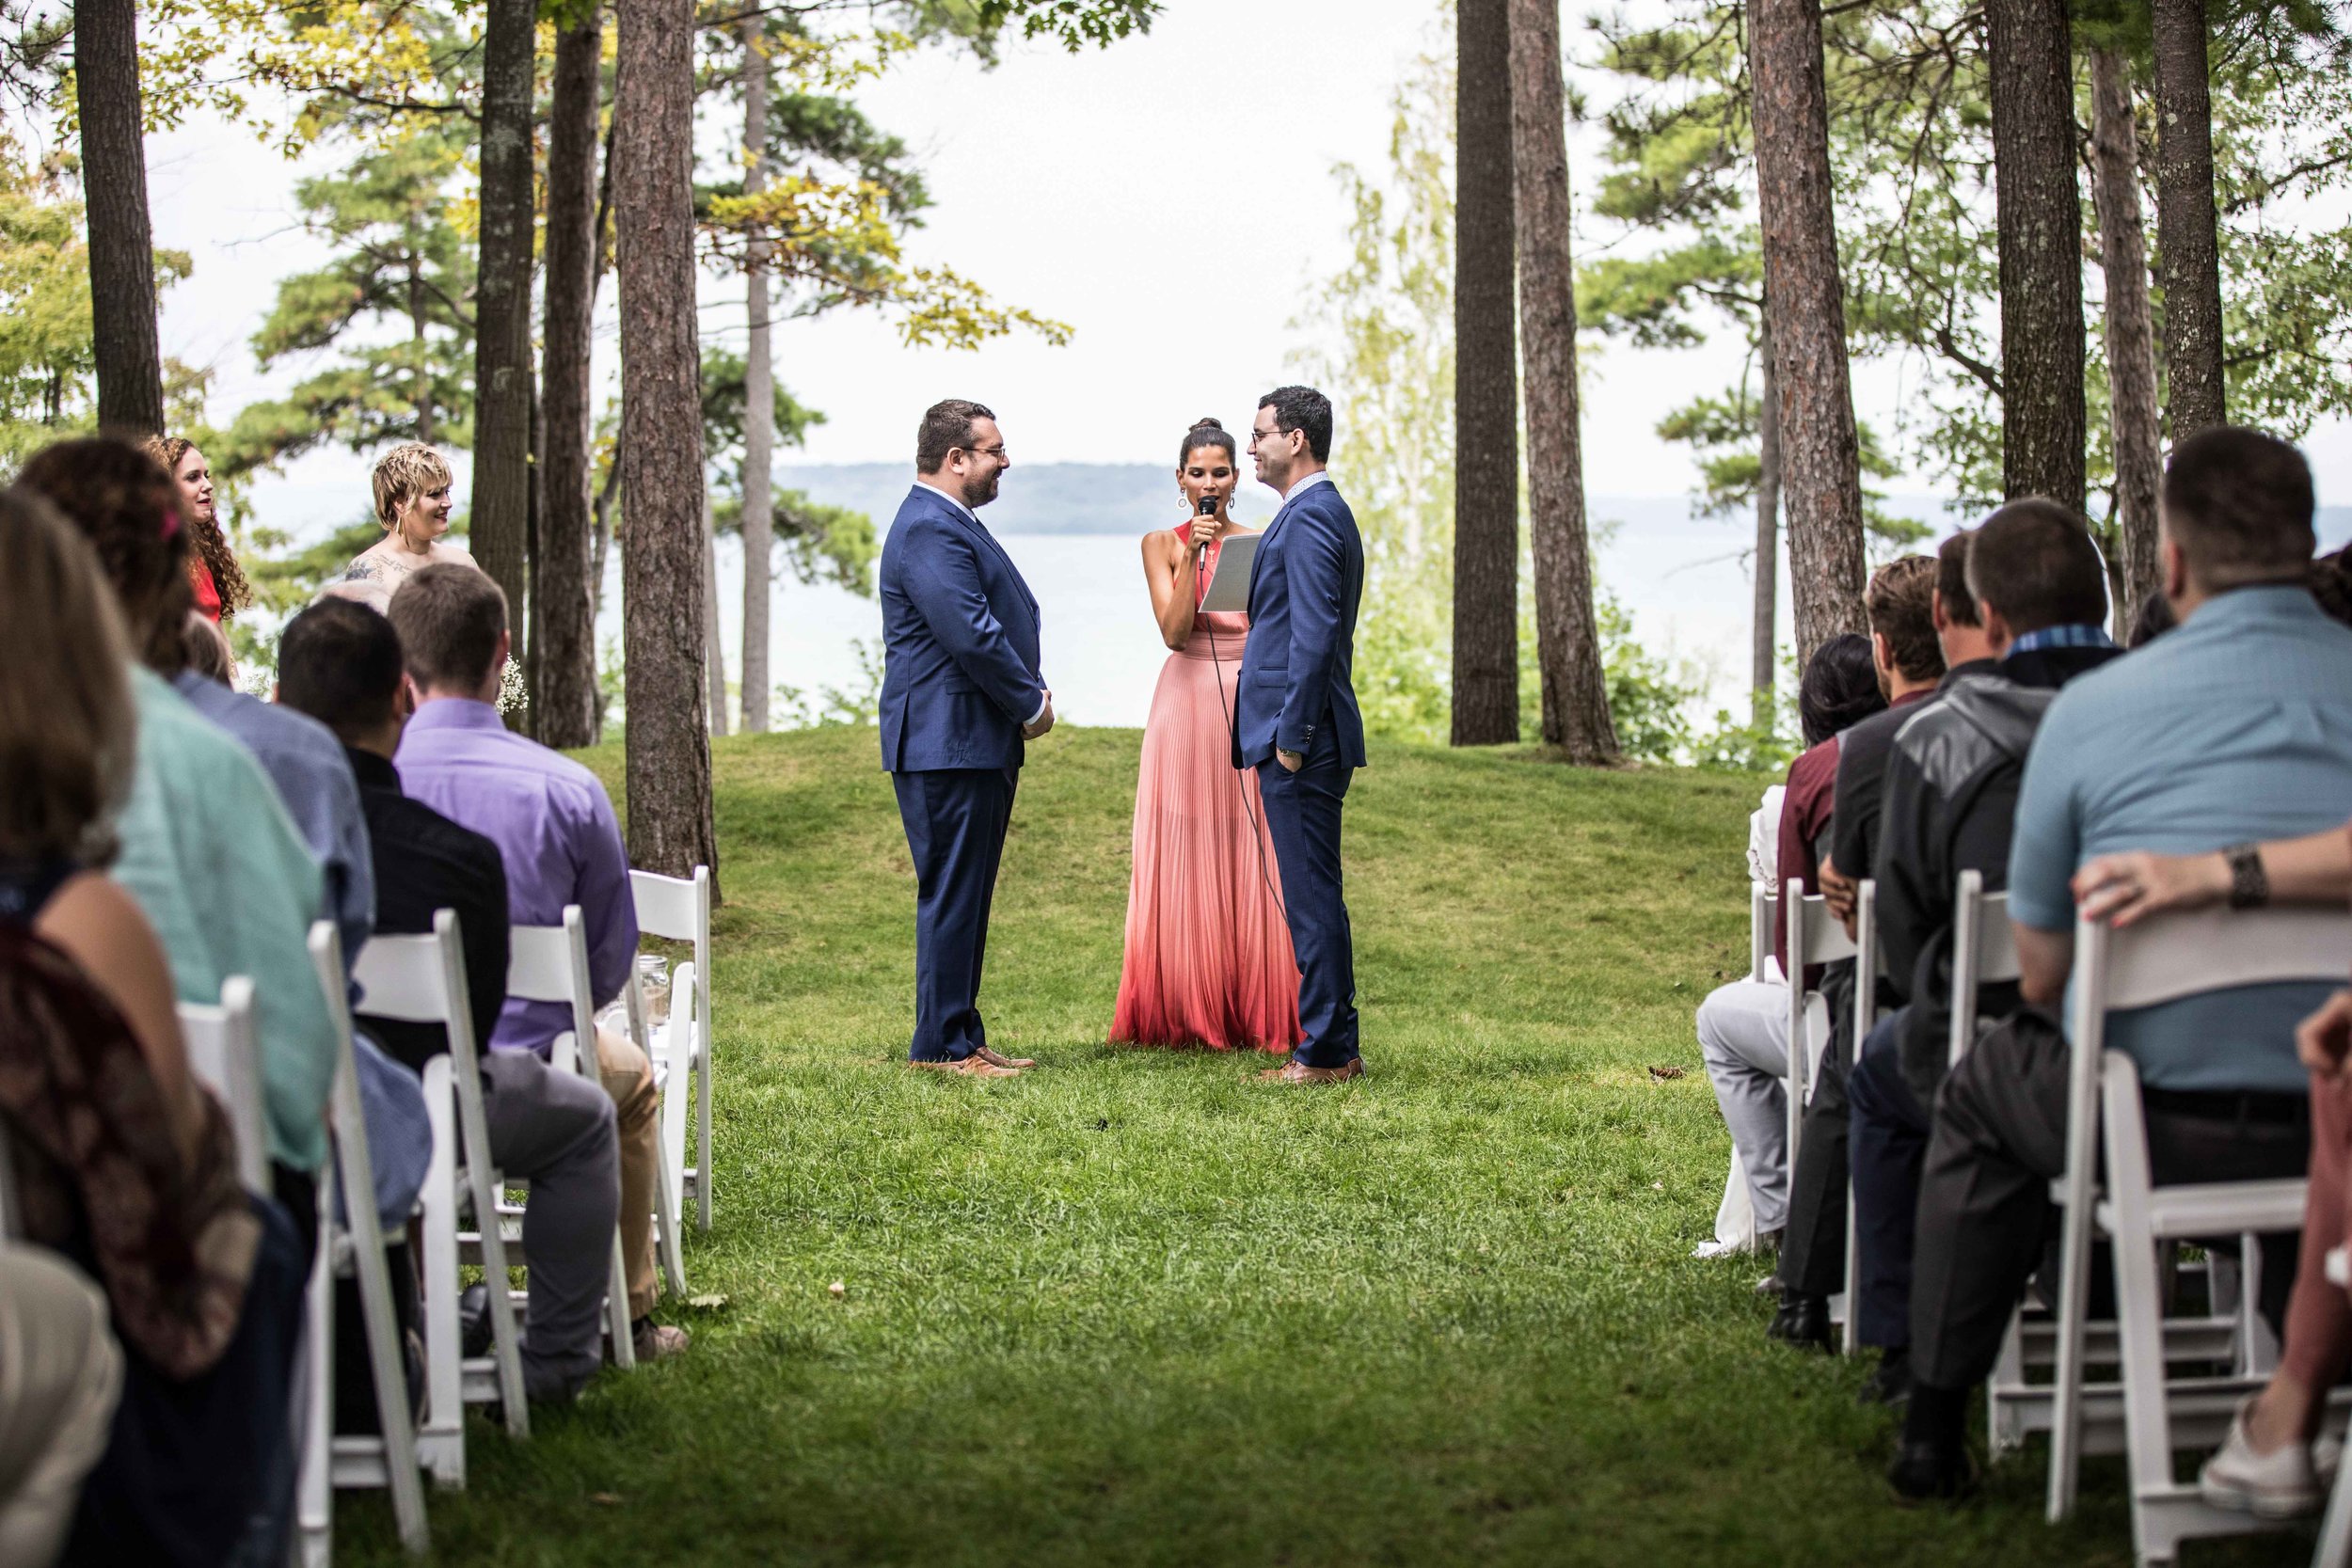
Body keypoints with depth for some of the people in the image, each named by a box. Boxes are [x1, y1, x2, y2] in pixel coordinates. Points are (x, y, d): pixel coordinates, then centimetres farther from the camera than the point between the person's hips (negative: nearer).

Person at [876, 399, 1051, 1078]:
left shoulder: (954, 525, 19)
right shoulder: (929, 529, -16)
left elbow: (1011, 617, 22)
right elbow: (972, 635, -22)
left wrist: (1033, 693, 5)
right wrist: (1031, 702, -10)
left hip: (980, 743, 11)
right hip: (948, 744, -11)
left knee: (966, 896, 13)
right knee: (951, 895, -6)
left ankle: (961, 1037, 19)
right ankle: (942, 1045, -1)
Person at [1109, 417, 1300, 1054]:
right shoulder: (1162, 544, 4)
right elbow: (1173, 630, -8)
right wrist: (1193, 556, -14)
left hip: (1252, 707, 1)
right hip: (1186, 707, -1)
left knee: (1252, 858, 0)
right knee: (1185, 857, -2)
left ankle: (1256, 1014, 4)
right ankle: (1183, 1014, 3)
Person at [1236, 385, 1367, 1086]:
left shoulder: (1309, 516, -14)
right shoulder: (1322, 510, 19)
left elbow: (1315, 633, -22)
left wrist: (1292, 734, -21)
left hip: (1302, 739, -11)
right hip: (1304, 735, 11)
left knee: (1312, 895, -6)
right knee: (1314, 895, 13)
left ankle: (1325, 1054, -2)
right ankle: (1336, 1046, 19)